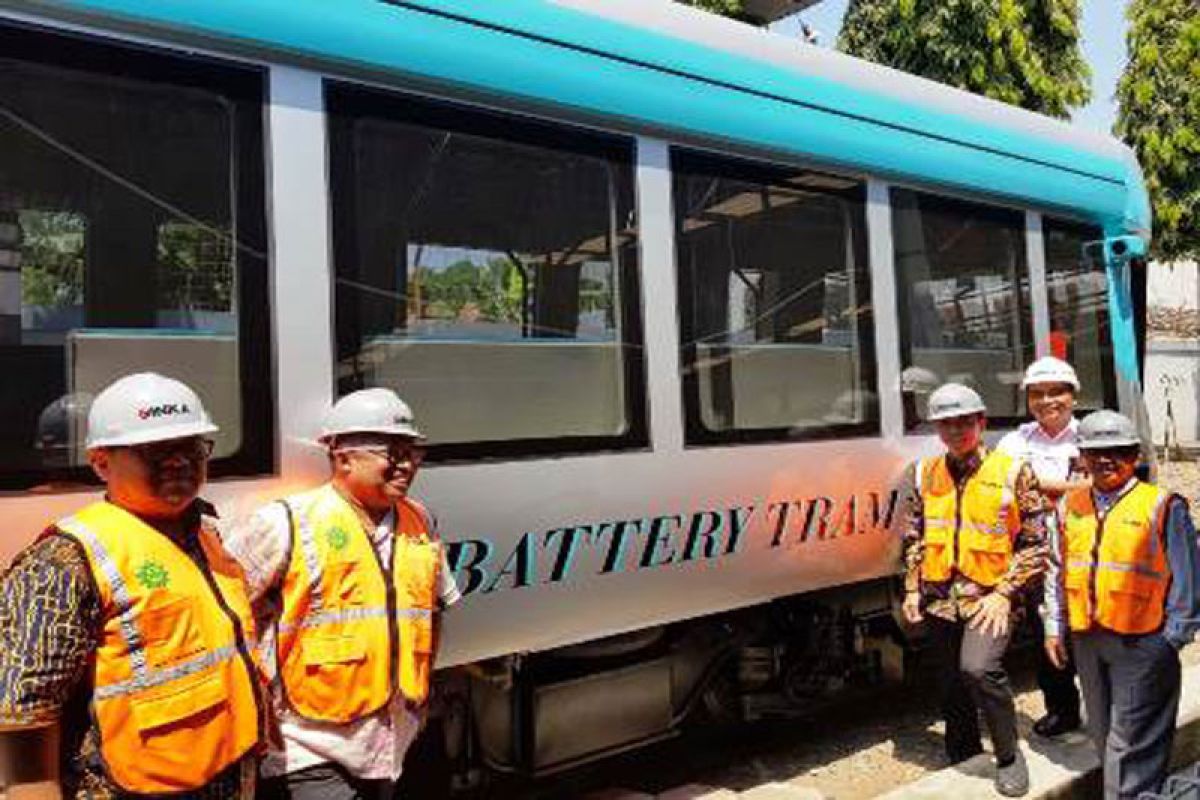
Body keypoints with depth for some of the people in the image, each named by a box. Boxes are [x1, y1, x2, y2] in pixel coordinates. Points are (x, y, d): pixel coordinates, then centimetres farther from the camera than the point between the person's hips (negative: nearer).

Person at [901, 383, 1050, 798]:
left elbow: (1034, 543, -3)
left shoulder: (1013, 472, -4)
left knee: (979, 669, -25)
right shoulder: (924, 474, 7)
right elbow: (913, 538, 15)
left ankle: (1009, 756, -2)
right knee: (953, 689, 13)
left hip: (989, 598, -4)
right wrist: (912, 589, 7)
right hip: (940, 600, 4)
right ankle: (962, 763, 33)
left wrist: (1004, 593, -12)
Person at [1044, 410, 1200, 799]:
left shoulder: (1162, 506, -7)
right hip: (1085, 637, 6)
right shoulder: (1070, 505, 8)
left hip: (1141, 640, -5)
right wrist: (1054, 627, 11)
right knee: (1102, 733, 18)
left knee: (1130, 741, -1)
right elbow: (1056, 570, 13)